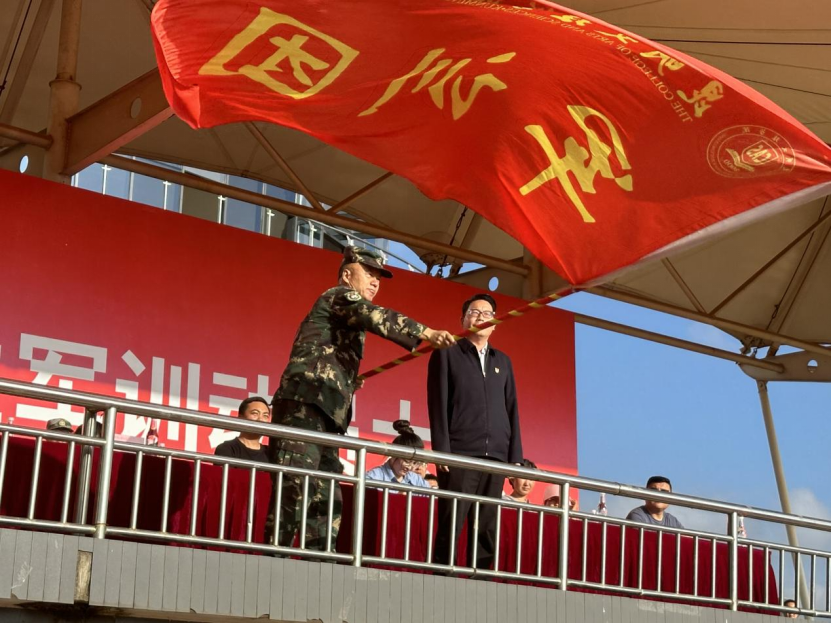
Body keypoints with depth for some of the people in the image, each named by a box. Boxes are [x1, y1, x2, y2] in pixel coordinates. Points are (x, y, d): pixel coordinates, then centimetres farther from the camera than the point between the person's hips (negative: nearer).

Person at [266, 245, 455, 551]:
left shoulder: (348, 319, 31)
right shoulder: (339, 296, 2)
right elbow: (377, 317, -19)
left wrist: (350, 381, 16)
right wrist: (426, 333, -29)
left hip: (323, 417, 10)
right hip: (304, 407, -10)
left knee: (327, 502, 4)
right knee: (295, 491, -17)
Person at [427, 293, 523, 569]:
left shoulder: (503, 362, 21)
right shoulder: (447, 354, 8)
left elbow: (512, 410, 16)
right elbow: (438, 404, 0)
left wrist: (516, 456, 6)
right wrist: (441, 450, -10)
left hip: (496, 457, 4)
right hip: (459, 454, -4)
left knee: (487, 529, 2)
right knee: (450, 526, -8)